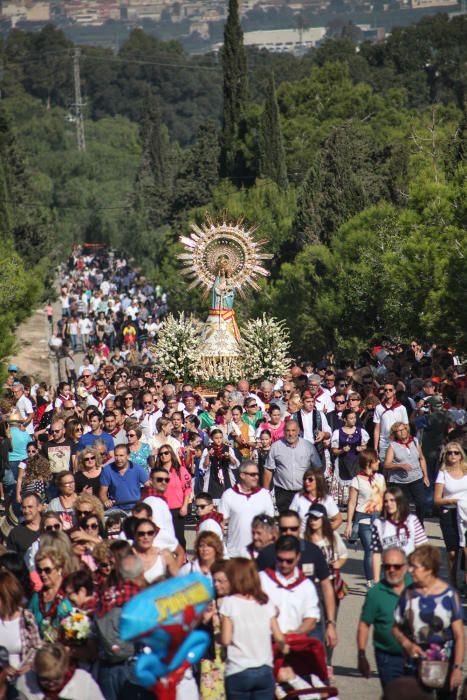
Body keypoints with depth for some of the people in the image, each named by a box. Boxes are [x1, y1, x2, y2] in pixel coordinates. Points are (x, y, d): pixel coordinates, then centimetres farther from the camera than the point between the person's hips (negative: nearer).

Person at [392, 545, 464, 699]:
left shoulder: (449, 595, -9)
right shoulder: (409, 594, -1)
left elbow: (459, 636, -8)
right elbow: (396, 627, 9)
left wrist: (458, 668, -13)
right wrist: (407, 644, -11)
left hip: (445, 664, -2)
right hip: (415, 665, 2)